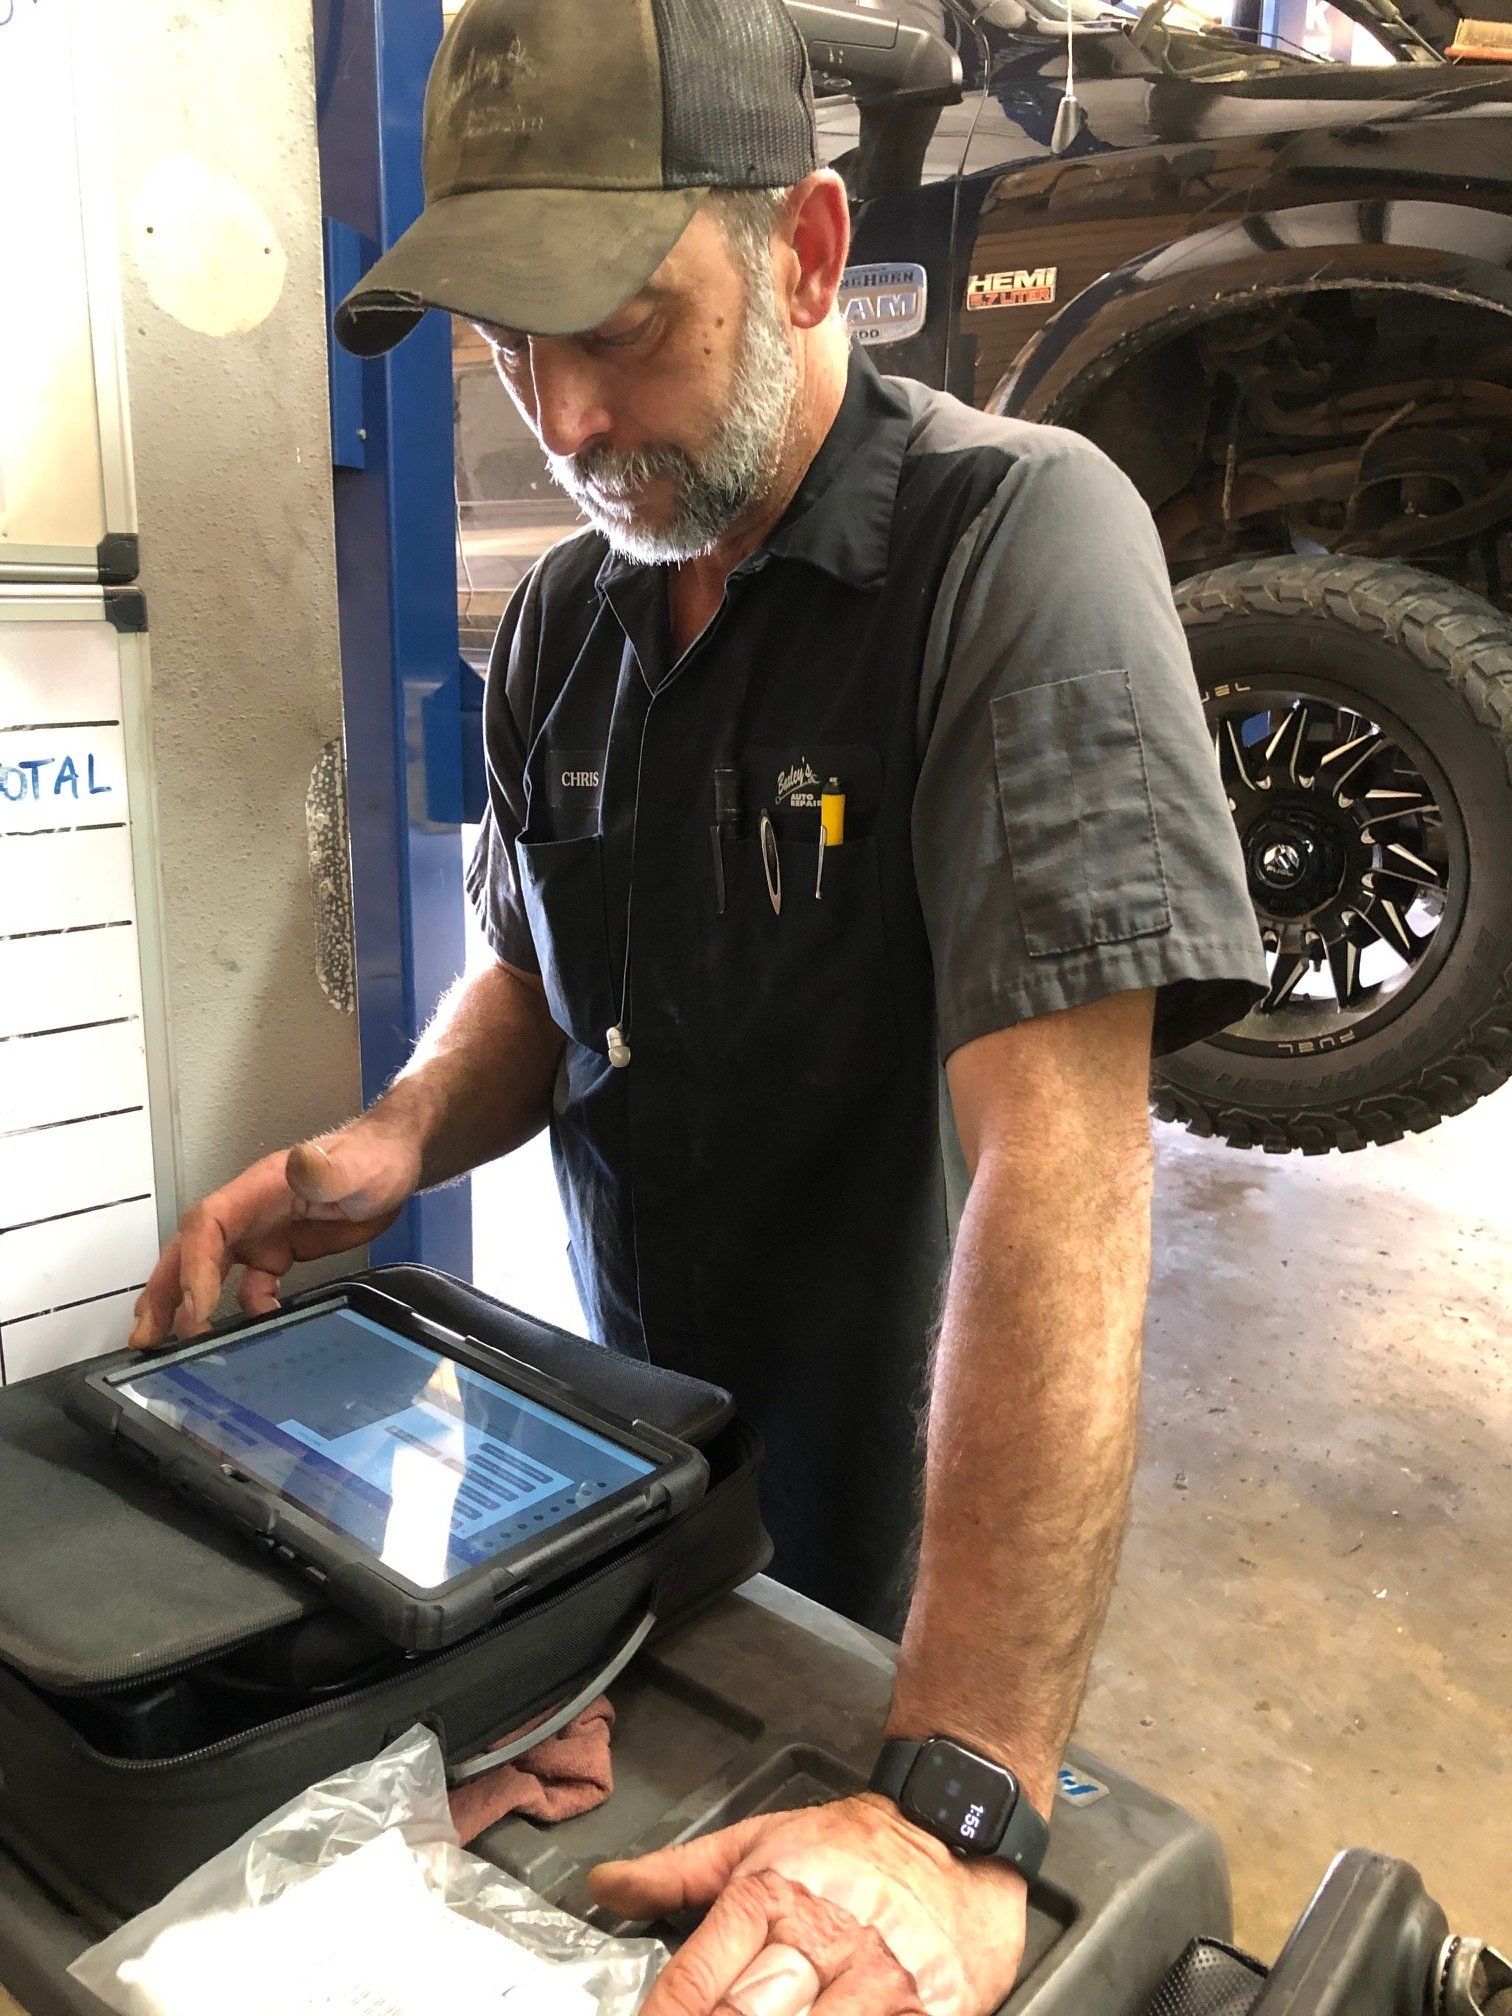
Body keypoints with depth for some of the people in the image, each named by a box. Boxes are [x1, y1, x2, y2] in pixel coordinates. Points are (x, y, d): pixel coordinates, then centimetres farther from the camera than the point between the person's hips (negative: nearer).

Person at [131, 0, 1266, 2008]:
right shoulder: (568, 608, 0)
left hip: (918, 1511, -5)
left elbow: (1059, 1158, -33)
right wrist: (402, 1134, -11)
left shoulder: (1016, 539, -23)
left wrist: (961, 1809, -37)